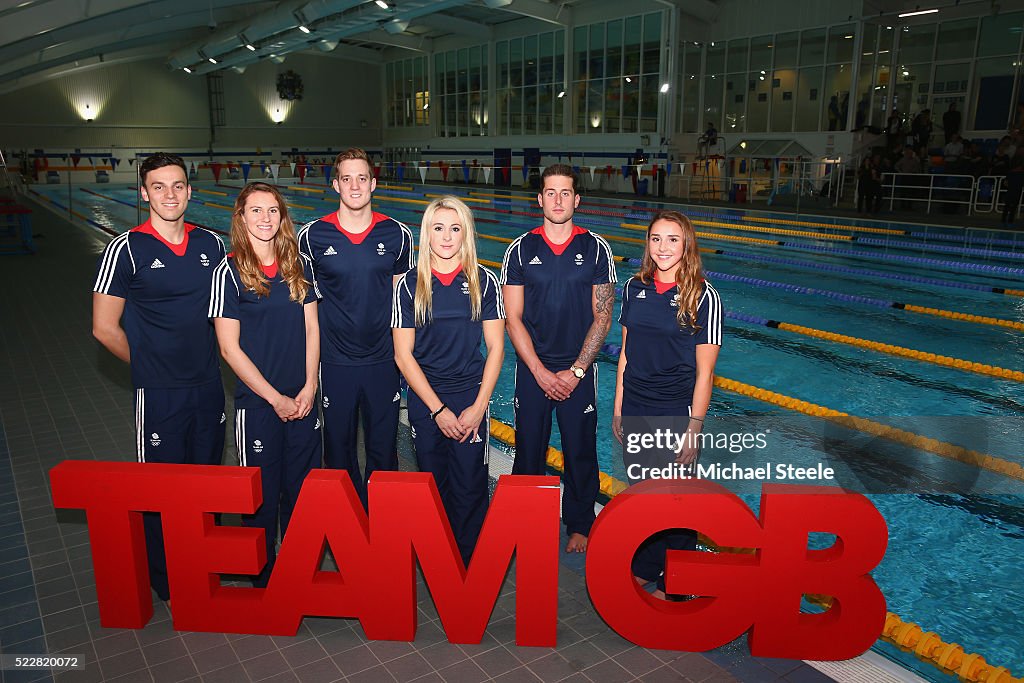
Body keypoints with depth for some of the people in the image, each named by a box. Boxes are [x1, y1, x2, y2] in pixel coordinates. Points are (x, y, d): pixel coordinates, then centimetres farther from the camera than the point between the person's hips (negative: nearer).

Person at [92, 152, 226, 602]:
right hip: (159, 395, -4)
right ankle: (165, 583, 27)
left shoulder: (211, 244, 3)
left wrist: (205, 359, 8)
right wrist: (151, 364, 2)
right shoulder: (127, 249, -10)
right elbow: (104, 328, -6)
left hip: (209, 385, 4)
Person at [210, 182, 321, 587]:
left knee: (302, 490, 13)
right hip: (256, 405, -4)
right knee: (262, 494, 8)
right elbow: (230, 348, -10)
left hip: (303, 400, 4)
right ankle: (263, 579, 29)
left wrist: (309, 388, -4)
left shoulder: (299, 265, 3)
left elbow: (311, 328, 6)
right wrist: (276, 399, -10)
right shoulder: (230, 272, -9)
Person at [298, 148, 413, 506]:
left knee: (383, 451, 11)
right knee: (339, 450, 12)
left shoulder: (397, 235, -1)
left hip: (383, 359, 1)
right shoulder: (312, 236, -3)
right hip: (335, 362, 0)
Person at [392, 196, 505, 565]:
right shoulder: (410, 284, -2)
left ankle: (468, 562, 21)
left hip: (473, 398, 0)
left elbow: (495, 347, 0)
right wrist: (438, 409, -8)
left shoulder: (483, 282, -1)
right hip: (425, 402, 0)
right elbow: (403, 354, -4)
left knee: (470, 486, 1)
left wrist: (479, 406, -7)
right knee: (433, 485, 9)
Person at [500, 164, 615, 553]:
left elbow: (602, 318, -2)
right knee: (528, 451, 9)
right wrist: (541, 372, -11)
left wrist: (576, 371, -9)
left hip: (579, 372, 0)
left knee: (580, 451, 9)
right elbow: (513, 319, -3)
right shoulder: (520, 250, -1)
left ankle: (579, 525, 29)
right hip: (532, 371, 0)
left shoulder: (596, 249, -1)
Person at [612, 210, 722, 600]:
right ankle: (644, 569, 39)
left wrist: (694, 428, -13)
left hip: (676, 415, -4)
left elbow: (705, 371, -11)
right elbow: (626, 352, 8)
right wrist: (618, 409, 9)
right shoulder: (635, 287, 2)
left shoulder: (703, 296, -12)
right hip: (635, 413, 4)